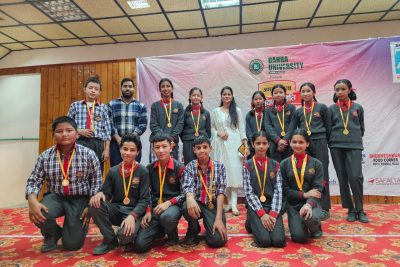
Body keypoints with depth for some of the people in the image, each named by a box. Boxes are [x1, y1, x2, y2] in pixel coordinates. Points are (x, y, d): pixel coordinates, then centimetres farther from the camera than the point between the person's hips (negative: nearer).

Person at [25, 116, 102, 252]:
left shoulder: (89, 154, -9)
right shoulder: (45, 156, -2)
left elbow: (96, 183, -6)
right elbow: (34, 181, -2)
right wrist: (32, 201, -22)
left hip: (80, 200, -2)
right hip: (55, 197, 2)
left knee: (72, 244, -9)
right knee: (38, 214, -31)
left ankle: (81, 225, 30)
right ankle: (52, 234, 7)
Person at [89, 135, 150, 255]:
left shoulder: (142, 171, -6)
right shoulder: (113, 171, 4)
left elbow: (144, 199, -9)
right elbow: (106, 193, 6)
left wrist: (132, 216, -24)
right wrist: (100, 194, -19)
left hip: (134, 212, -4)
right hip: (115, 209, 4)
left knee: (125, 235, -34)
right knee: (95, 204, -25)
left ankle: (128, 239, 8)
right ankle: (110, 240, -4)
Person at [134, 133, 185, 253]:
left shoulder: (179, 167, -7)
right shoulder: (149, 168, 6)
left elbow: (184, 193, -7)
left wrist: (168, 203, -20)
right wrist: (148, 211, -3)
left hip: (173, 205, -3)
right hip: (154, 207, 4)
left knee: (167, 217, -42)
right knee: (140, 245, -12)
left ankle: (173, 235, -2)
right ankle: (160, 229, 22)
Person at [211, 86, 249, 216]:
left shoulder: (237, 111, 7)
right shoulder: (215, 111, 8)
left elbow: (241, 129, 5)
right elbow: (211, 128, 11)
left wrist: (246, 145, -2)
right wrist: (218, 133, -9)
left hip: (234, 144, -1)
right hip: (220, 144, 1)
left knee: (234, 171, -6)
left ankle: (234, 204, -4)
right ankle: (228, 202, 11)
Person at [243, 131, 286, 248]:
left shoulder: (275, 165, 6)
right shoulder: (247, 165, -1)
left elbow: (278, 191, -1)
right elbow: (248, 192, -7)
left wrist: (273, 213, -13)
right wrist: (262, 213, -15)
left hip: (272, 205, 2)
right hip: (255, 206, -2)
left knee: (279, 240, -18)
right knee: (264, 240, -20)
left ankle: (258, 224, 14)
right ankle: (251, 223, 13)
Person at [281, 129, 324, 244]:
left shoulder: (316, 164, 0)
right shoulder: (284, 164, 1)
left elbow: (317, 189, -7)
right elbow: (284, 190, -2)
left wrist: (309, 204, -26)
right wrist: (304, 194, -15)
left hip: (311, 202, 0)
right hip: (292, 205, 0)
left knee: (312, 218, -34)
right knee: (299, 237, -19)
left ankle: (315, 227, 5)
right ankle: (301, 224, 19)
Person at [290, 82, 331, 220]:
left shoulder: (322, 108, 4)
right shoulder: (298, 111, 11)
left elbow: (328, 127, 4)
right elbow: (292, 129, 11)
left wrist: (327, 142, 3)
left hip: (319, 143, -3)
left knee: (321, 174, -1)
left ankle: (324, 208, 5)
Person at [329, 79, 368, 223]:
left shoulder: (358, 107, 9)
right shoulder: (332, 109, 8)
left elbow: (362, 128, 16)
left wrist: (356, 139, 10)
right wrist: (333, 141, 1)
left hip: (354, 146, -1)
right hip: (337, 146, 1)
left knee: (356, 176, -11)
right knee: (342, 178, 3)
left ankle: (360, 210, 7)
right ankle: (351, 210, 14)